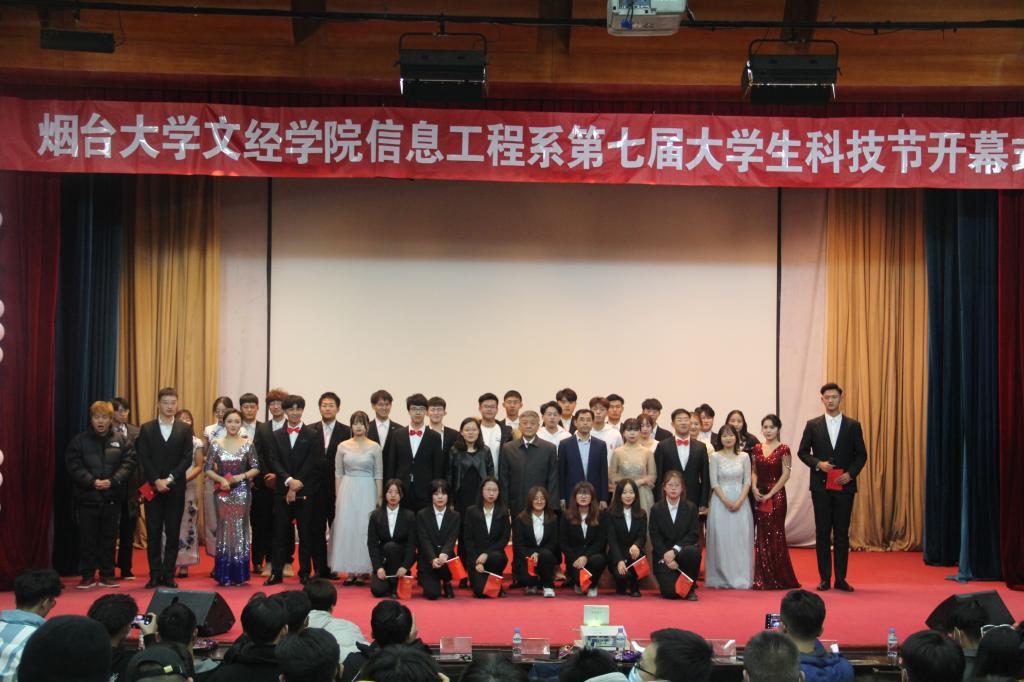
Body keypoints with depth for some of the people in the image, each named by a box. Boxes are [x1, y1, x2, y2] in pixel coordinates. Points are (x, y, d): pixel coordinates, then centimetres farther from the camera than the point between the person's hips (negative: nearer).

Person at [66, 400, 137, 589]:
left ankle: (107, 575, 15)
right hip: (87, 497, -1)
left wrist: (112, 481, -15)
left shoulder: (121, 440, 6)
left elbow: (128, 464, -1)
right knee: (87, 539, 3)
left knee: (109, 538, 7)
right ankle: (87, 576, 11)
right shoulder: (79, 441, 3)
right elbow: (74, 466, -4)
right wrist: (92, 481, -17)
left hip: (112, 499, 1)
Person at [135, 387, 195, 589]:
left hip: (175, 488, 0)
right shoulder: (146, 429, 5)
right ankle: (155, 574, 5)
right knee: (153, 532, 1)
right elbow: (143, 458, -1)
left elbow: (187, 458, -1)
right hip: (153, 487, 0)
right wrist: (156, 481, -12)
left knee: (173, 533, 2)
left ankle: (169, 575, 6)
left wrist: (170, 479, -11)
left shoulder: (185, 429, 6)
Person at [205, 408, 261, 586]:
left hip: (242, 492, 0)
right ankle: (224, 575, 9)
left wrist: (242, 476, -15)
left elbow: (256, 468, 2)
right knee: (224, 529, 2)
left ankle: (239, 575, 8)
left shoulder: (247, 444, 2)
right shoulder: (216, 444, 2)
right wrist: (220, 479, -16)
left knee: (240, 529, 1)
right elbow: (208, 469, 1)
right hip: (222, 493, 0)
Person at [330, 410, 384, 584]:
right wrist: (338, 495, 3)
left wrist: (379, 497, -2)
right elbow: (338, 473, 8)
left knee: (365, 529, -2)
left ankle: (363, 570, 5)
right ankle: (349, 570, 7)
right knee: (346, 528, 1)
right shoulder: (343, 446, 4)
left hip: (367, 491, -1)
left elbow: (378, 474, 2)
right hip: (347, 491, 2)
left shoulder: (374, 447, 0)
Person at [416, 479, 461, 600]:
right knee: (432, 594, -21)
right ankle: (427, 581, 17)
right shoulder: (422, 515, -1)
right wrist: (433, 559, -29)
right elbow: (424, 541, -11)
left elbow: (452, 540, -11)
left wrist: (444, 554, -33)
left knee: (444, 562, -35)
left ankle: (447, 583, 0)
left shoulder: (455, 516, 3)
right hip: (427, 561, -1)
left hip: (446, 558, 1)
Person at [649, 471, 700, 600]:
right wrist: (666, 558, -16)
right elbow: (655, 537, -3)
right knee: (670, 592, -21)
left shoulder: (690, 508, 3)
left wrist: (675, 550, -18)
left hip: (683, 551, 1)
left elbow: (694, 534, -5)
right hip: (663, 556, -1)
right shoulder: (656, 509, 2)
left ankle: (690, 588, -11)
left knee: (694, 552, -36)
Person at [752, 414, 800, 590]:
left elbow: (785, 474, -9)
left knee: (775, 536, -2)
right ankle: (762, 579, 12)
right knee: (761, 537, 5)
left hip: (776, 496, -5)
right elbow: (754, 471, 13)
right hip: (759, 496, 5)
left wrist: (770, 494, -13)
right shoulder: (757, 448, 10)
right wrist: (754, 488, -5)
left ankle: (779, 579, 7)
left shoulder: (783, 449, -5)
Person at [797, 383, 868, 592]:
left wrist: (850, 473, -10)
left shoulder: (853, 425, 5)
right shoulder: (813, 425, 4)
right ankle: (824, 578, 8)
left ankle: (841, 579, 8)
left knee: (842, 533, 2)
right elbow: (802, 451, 5)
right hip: (820, 486, 0)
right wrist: (818, 463, -12)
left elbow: (861, 454, 5)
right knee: (822, 532, 2)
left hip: (844, 486, 0)